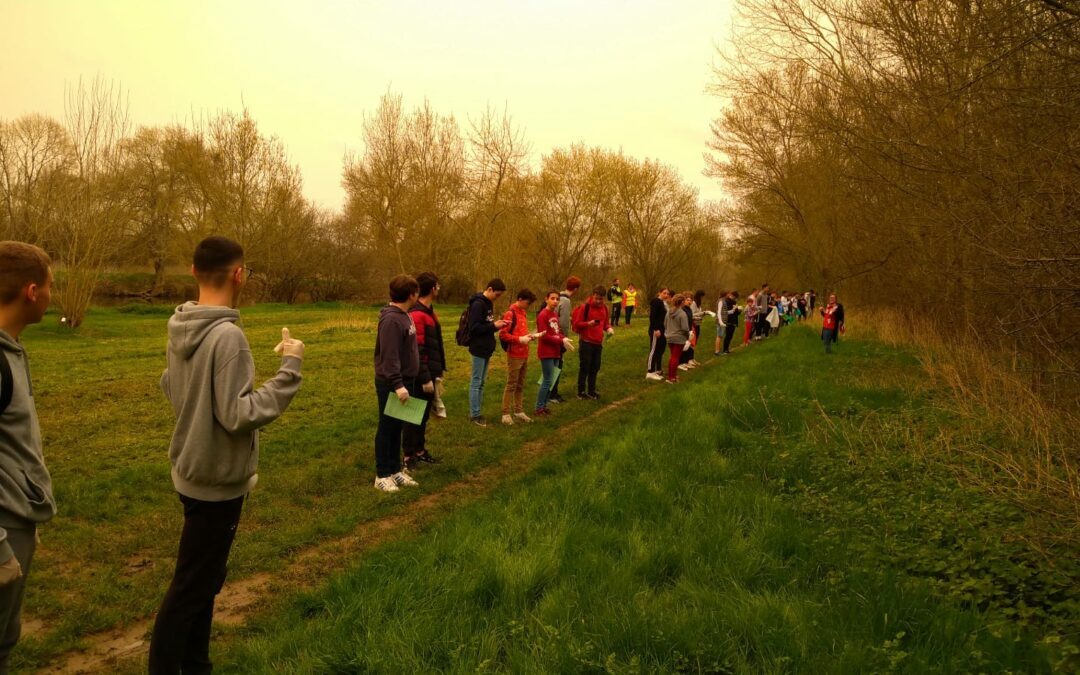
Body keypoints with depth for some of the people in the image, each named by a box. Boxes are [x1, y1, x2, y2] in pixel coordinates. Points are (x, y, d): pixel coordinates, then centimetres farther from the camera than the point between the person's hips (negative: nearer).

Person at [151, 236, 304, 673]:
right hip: (216, 480, -9)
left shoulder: (179, 327, 2)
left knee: (204, 579, 22)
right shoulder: (227, 335, -25)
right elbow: (239, 415, -26)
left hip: (192, 472, 9)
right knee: (190, 588, 5)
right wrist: (289, 368, -23)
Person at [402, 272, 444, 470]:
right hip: (420, 376, -10)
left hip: (430, 373, 10)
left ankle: (420, 451, 28)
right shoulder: (417, 315, -20)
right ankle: (409, 456, 9)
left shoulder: (429, 312, 12)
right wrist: (425, 378, -22)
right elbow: (416, 351, -23)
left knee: (424, 415, 17)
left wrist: (438, 371, 18)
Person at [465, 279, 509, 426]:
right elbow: (474, 328, -22)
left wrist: (496, 325, -1)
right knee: (476, 382, -2)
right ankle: (474, 415, 4)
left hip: (486, 349, 9)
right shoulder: (478, 304, -17)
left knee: (481, 382, 13)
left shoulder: (488, 303, 12)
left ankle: (477, 412, 20)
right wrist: (494, 326, -20)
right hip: (479, 349, -9)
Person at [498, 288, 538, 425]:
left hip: (524, 355, 8)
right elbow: (503, 335, -18)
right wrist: (519, 339, -21)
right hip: (514, 356, -8)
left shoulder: (524, 313, 14)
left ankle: (518, 411, 21)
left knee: (520, 385, 13)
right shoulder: (510, 314, -14)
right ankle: (506, 414, 3)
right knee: (511, 385, -3)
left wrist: (528, 335, 5)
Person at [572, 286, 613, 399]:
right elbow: (577, 323, -10)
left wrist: (609, 328, -5)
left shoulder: (604, 308, 6)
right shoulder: (585, 306, -12)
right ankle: (581, 392, 11)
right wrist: (588, 323, -27)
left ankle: (591, 391, 23)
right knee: (584, 367, 0)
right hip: (586, 342, -6)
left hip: (598, 342, 6)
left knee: (595, 368, 11)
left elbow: (606, 322, 16)